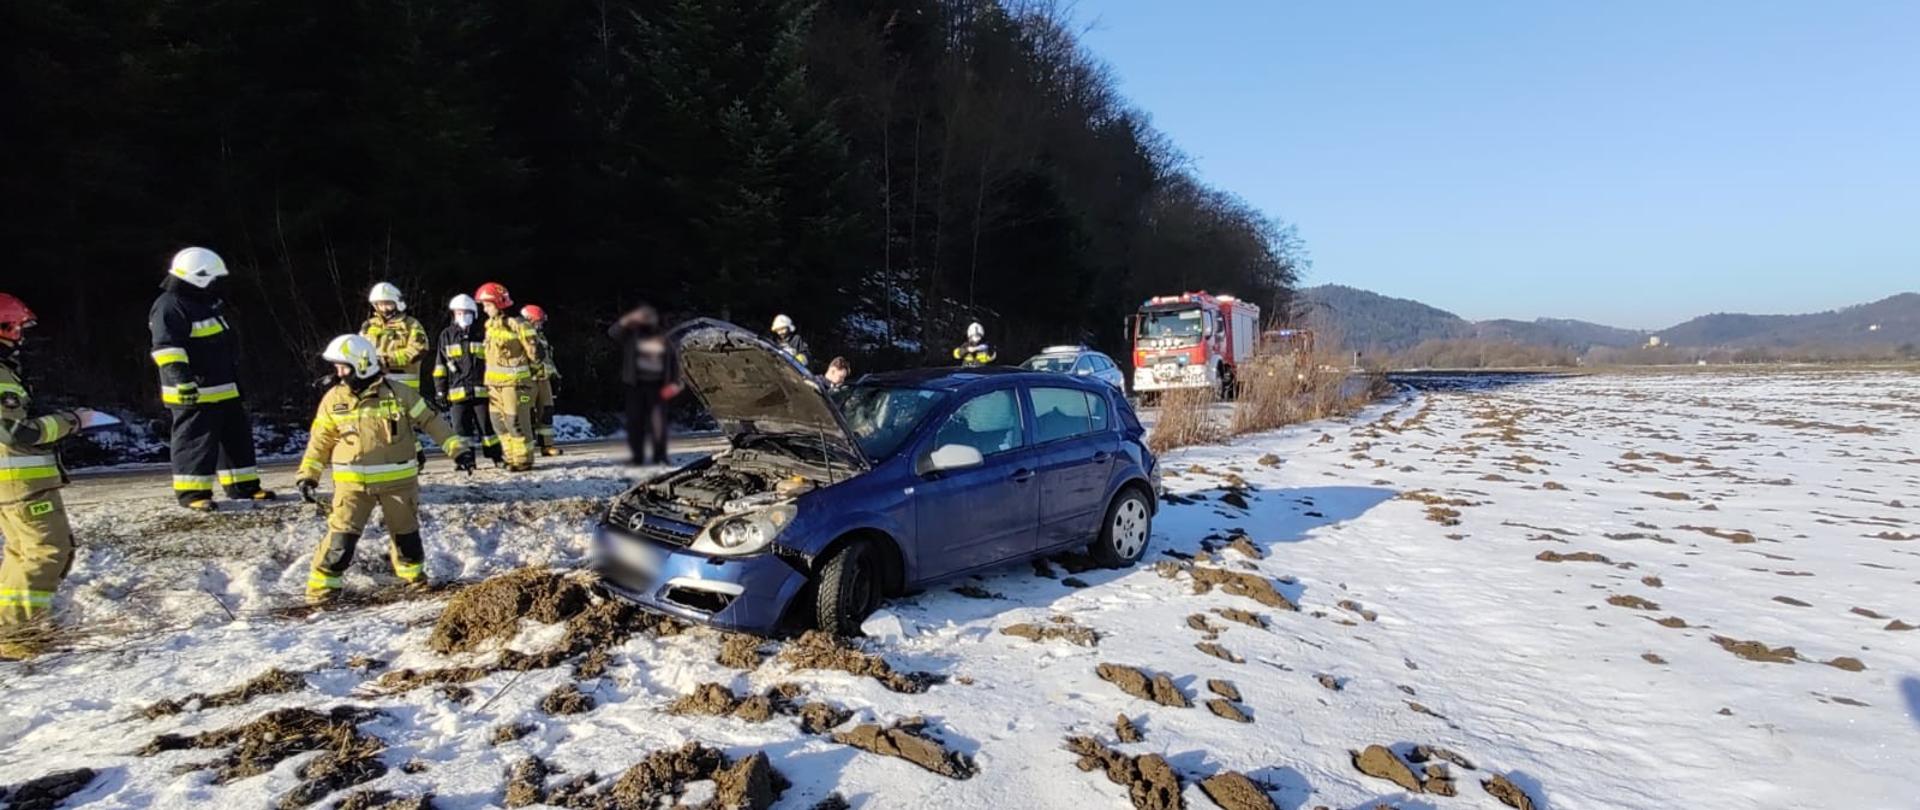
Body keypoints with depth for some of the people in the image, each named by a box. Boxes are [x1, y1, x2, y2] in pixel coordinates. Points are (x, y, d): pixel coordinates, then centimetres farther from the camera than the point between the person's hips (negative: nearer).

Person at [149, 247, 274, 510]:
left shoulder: (210, 304, 18)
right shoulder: (169, 307, -12)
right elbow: (166, 348, -22)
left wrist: (236, 380, 31)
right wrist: (181, 378, -31)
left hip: (225, 389, 10)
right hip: (193, 393, -10)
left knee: (237, 436, 12)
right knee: (196, 440, -4)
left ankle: (243, 486, 19)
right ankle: (192, 492, 3)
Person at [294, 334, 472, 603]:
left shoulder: (398, 393, -6)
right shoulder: (334, 399, -1)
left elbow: (431, 421, -1)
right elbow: (320, 440, 7)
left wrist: (456, 448, -5)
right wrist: (308, 474, 1)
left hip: (398, 479, 0)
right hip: (353, 483, 0)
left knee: (405, 531, 13)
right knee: (342, 534, -7)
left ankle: (413, 574, 33)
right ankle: (322, 584, 4)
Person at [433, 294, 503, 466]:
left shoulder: (482, 334, 5)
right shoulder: (446, 336, 9)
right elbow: (440, 365, 11)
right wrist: (441, 390, 5)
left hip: (481, 389, -1)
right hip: (457, 392, 1)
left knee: (487, 425, 3)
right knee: (461, 427, 1)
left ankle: (497, 457, 12)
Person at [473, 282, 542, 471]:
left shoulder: (516, 324, -12)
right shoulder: (490, 325, 14)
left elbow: (533, 349, -9)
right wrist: (488, 380, 23)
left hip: (514, 381, -8)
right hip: (495, 383, 8)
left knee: (516, 422, -7)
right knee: (499, 422, 9)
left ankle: (523, 460, 2)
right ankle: (511, 458, 17)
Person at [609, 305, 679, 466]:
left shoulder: (663, 339, 10)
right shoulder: (631, 335, 4)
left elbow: (674, 360, 17)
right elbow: (613, 332, -12)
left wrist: (674, 382, 8)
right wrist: (629, 320, -22)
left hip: (657, 386, 1)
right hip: (636, 385, -1)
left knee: (658, 421, -2)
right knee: (635, 420, 0)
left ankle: (659, 456, 5)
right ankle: (638, 457, 7)